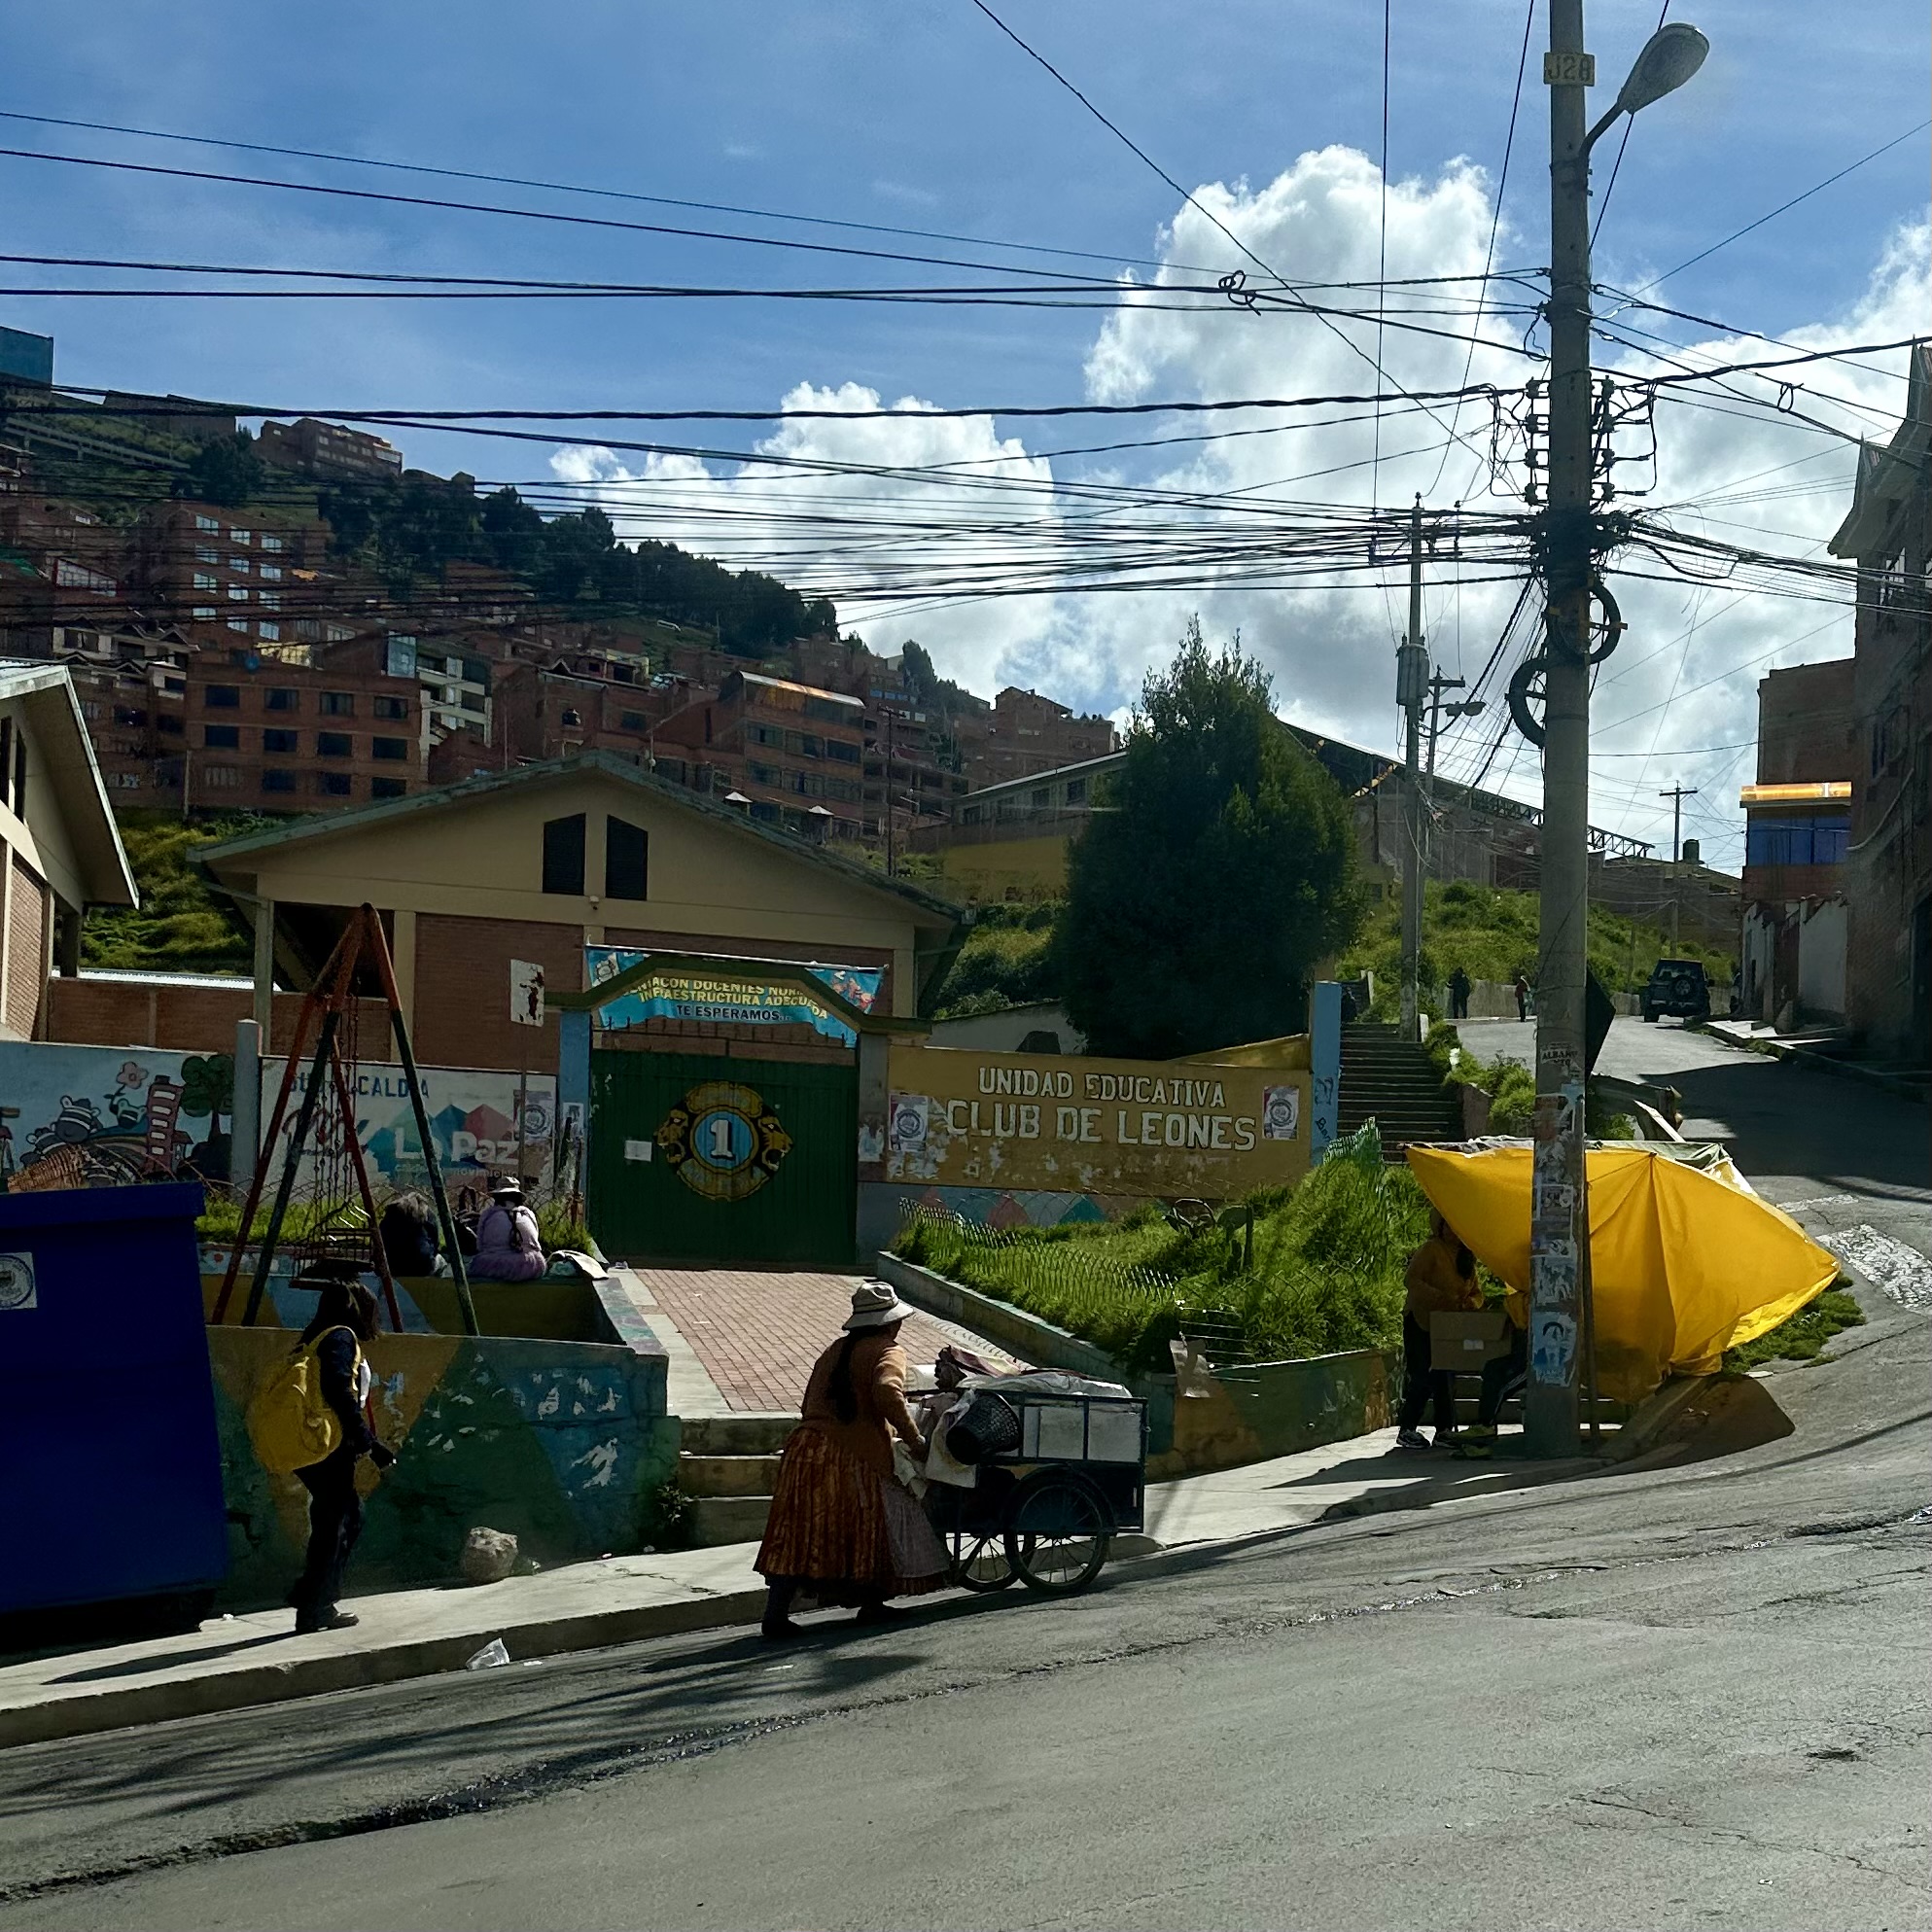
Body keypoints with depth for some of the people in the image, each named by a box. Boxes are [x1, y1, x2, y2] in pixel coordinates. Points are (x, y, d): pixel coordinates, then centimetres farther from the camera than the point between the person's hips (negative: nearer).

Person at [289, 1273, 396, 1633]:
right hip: (329, 1448, -10)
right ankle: (312, 1611, 0)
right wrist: (368, 1442, -20)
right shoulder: (341, 1337, -8)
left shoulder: (317, 1338, 19)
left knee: (349, 1514, 19)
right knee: (332, 1525, -3)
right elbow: (339, 1392, -21)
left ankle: (314, 1600, 19)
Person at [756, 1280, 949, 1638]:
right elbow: (887, 1393, -19)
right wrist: (914, 1440, -12)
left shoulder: (834, 1351, 23)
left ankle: (776, 1612, -3)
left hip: (805, 1447, 6)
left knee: (797, 1534, 5)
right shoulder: (888, 1352, 1)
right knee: (873, 1528, 13)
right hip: (853, 1455, -6)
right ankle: (872, 1605, 19)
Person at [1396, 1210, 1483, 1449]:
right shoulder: (1430, 1250, -12)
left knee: (1446, 1378, 7)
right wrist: (1444, 1299, -32)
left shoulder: (1466, 1256, 10)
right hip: (1420, 1323, -7)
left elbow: (1476, 1292, 11)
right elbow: (1414, 1282, -22)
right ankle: (1406, 1430, -3)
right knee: (1423, 1377, -10)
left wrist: (1471, 1302, -13)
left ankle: (1445, 1429, 14)